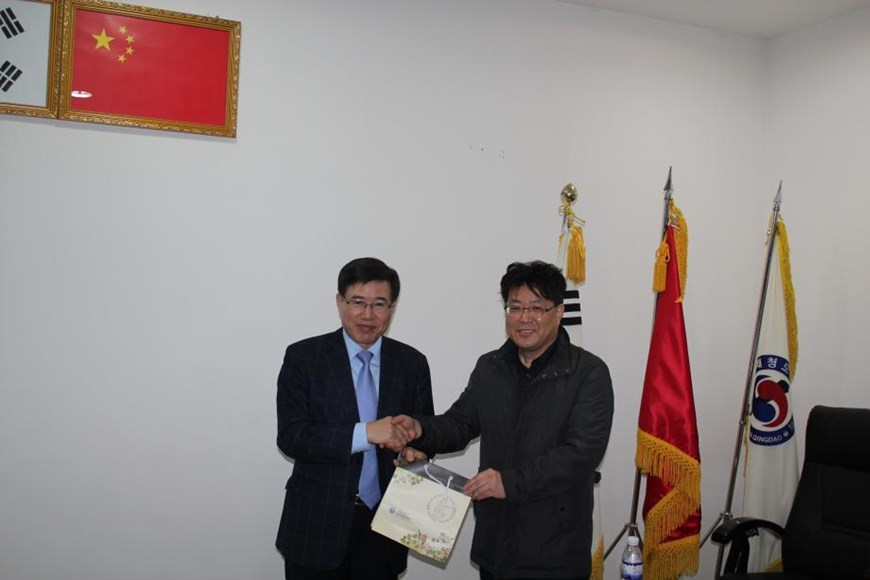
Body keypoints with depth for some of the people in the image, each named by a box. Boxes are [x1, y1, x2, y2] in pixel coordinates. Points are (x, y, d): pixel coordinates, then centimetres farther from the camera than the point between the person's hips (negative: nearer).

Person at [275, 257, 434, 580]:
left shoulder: (413, 364, 3)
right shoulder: (303, 357, -5)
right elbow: (290, 437, -12)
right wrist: (364, 433, -23)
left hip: (383, 522, 2)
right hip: (317, 525, -2)